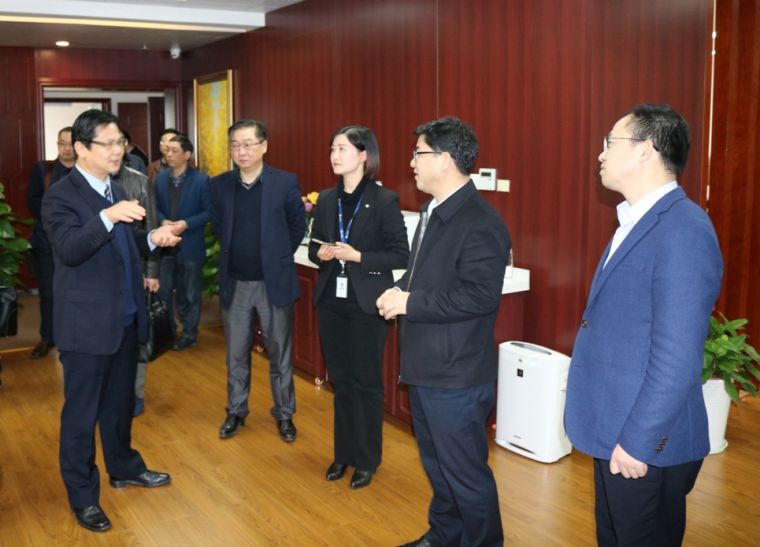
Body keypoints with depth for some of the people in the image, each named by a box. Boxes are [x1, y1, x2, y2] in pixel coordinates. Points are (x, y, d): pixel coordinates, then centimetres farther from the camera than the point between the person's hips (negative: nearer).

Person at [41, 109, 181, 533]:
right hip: (87, 322, -8)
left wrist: (152, 239, -4)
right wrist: (109, 217, -40)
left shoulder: (116, 191, 11)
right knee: (81, 412, 6)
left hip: (126, 318, 8)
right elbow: (69, 250, -27)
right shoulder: (61, 195, -14)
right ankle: (83, 497, 20)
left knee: (120, 402, 22)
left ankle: (124, 468, 41)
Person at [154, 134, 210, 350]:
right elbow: (156, 206, 8)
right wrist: (163, 221, -12)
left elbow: (208, 212, -9)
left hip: (190, 245, -4)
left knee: (189, 293, 9)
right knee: (163, 291, 9)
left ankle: (189, 333, 23)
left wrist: (186, 224, -20)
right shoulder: (160, 177, 5)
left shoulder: (201, 180, -9)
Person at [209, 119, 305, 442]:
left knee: (280, 354, 9)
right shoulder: (220, 185, 1)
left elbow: (298, 226, 4)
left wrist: (279, 257, 4)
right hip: (234, 283, 3)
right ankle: (236, 411, 30)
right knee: (236, 354, 13)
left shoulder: (286, 182, -7)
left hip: (274, 282, -2)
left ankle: (284, 414, 25)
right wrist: (233, 253, 9)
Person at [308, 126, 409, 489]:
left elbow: (401, 255, -10)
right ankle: (344, 453, 28)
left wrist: (358, 256, -20)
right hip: (331, 301, 5)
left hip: (366, 304, -5)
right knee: (340, 379, 14)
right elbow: (314, 247, 13)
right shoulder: (326, 200, 7)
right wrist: (321, 254, -9)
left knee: (366, 382, 6)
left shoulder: (384, 200, -10)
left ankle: (367, 459, 21)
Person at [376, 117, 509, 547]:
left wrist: (410, 302, -23)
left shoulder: (480, 223, -21)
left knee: (466, 472, 5)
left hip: (457, 377, -10)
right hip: (426, 367, 10)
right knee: (437, 464, 24)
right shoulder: (434, 212, 11)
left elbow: (480, 296, -28)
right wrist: (401, 291, 1)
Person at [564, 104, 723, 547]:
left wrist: (637, 441, -19)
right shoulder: (637, 222, 10)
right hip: (615, 433, 9)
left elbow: (678, 356, -24)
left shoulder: (682, 230, -21)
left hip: (647, 444, -9)